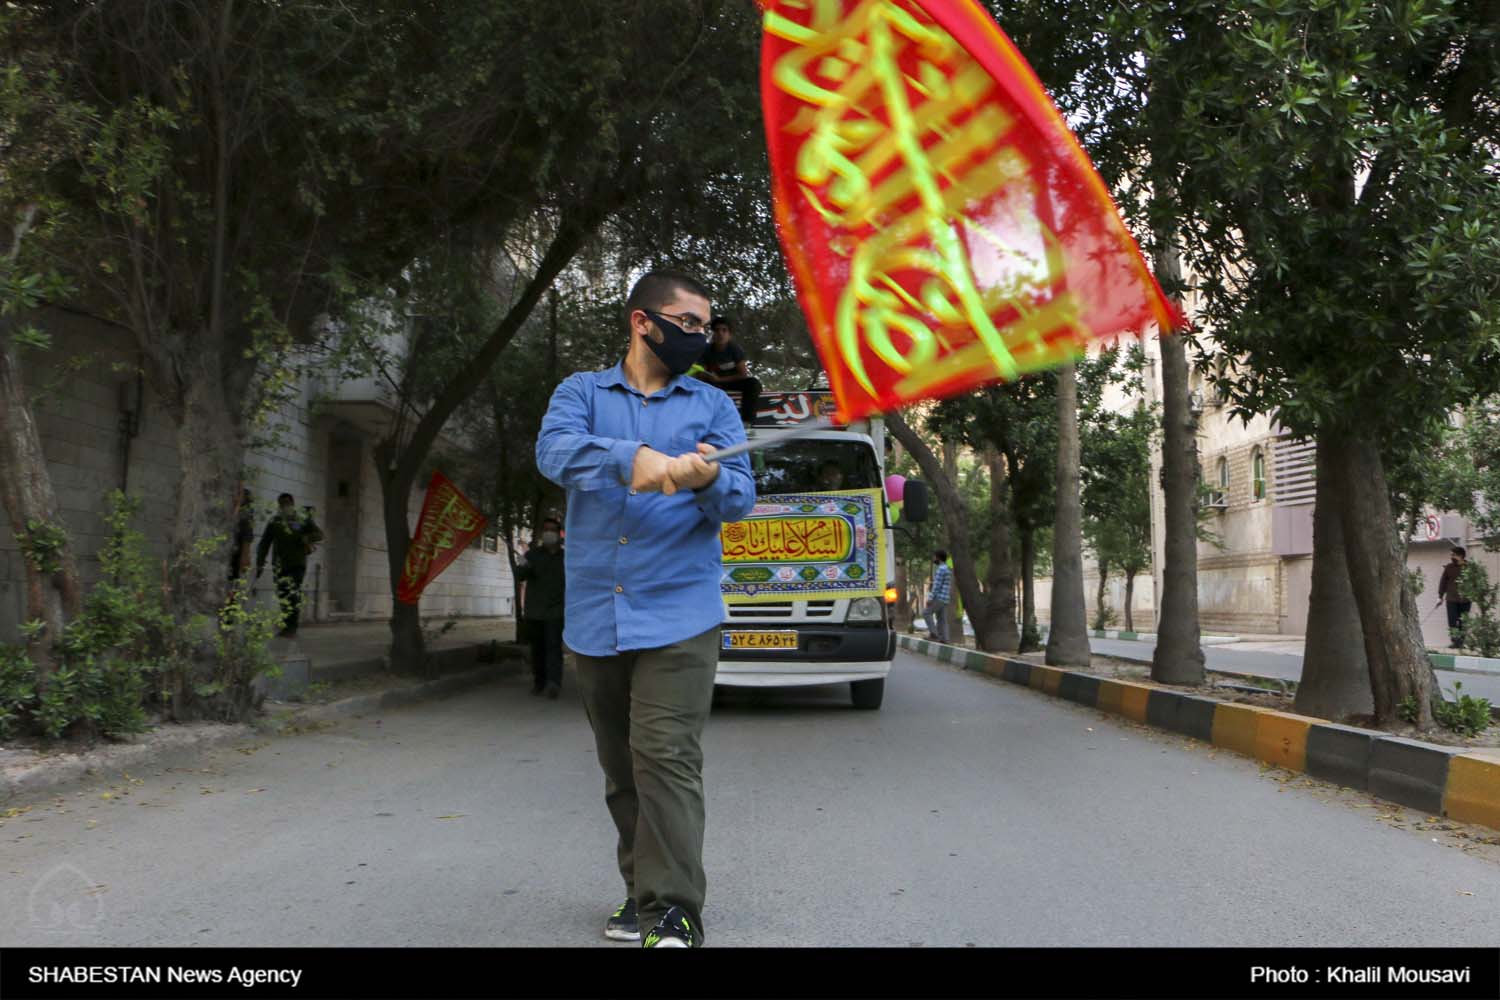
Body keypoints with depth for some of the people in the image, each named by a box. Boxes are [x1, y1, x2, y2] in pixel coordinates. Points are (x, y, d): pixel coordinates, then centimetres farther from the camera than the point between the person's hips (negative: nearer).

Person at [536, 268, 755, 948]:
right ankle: (641, 890, 26)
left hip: (677, 616, -2)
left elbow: (740, 497, -1)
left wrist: (709, 480, -24)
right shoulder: (582, 392, 9)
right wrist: (631, 457, -32)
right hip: (595, 618, 2)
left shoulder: (712, 405, 10)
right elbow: (554, 452, -13)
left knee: (667, 761, -12)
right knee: (620, 769, 12)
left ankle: (674, 913, -8)